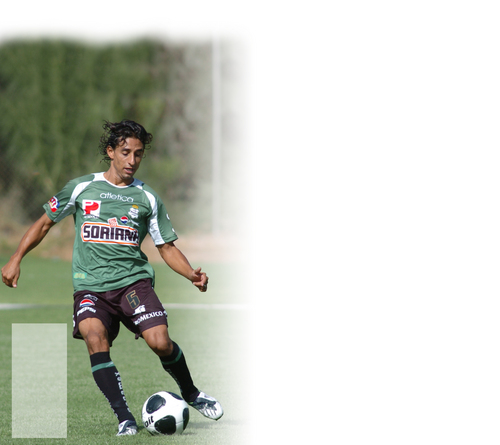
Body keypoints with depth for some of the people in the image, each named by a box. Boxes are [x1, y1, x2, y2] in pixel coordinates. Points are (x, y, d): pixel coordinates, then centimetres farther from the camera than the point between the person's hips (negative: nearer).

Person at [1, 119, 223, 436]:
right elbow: (46, 222, 18)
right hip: (90, 284, 0)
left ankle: (191, 394, 9)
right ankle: (123, 416, -23)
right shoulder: (82, 188, 8)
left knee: (160, 341, -21)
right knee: (95, 336, -30)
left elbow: (167, 247, 13)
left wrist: (192, 275, -5)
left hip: (133, 279, 0)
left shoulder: (147, 198, 10)